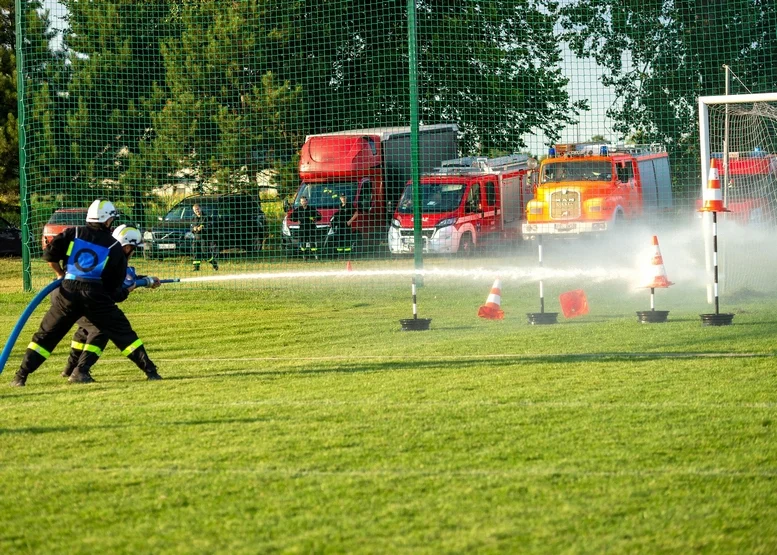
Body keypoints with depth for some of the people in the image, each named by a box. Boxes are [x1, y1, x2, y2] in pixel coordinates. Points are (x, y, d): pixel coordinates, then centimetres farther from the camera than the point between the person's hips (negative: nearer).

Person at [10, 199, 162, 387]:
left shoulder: (73, 233, 7)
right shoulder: (114, 247, 7)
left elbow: (49, 254, 0)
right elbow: (116, 282, 6)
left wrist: (60, 273, 16)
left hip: (67, 292, 1)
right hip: (96, 295, -1)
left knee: (45, 335, 9)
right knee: (123, 333, 8)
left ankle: (21, 377, 3)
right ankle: (150, 371, 6)